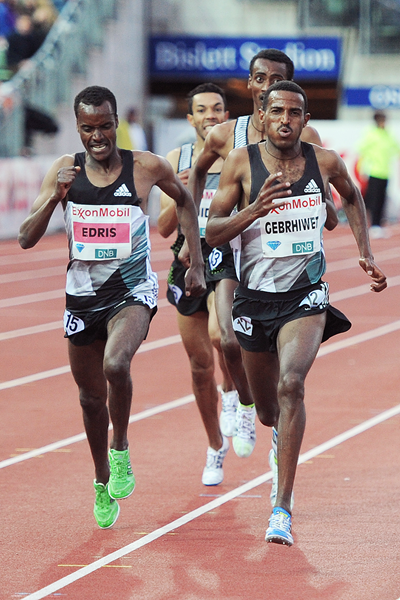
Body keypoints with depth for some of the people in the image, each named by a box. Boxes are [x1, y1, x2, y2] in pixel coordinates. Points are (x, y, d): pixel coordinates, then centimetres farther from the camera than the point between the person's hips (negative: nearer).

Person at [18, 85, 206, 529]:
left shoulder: (146, 167, -9)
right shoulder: (64, 169, -4)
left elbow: (184, 200, 12)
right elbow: (26, 239, -6)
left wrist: (196, 263, 8)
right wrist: (55, 197, -22)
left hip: (132, 291, -3)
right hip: (82, 294, 3)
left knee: (115, 365, -31)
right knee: (91, 395, 14)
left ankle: (120, 450, -6)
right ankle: (102, 480, 37)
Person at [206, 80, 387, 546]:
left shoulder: (324, 161, -2)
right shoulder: (241, 162, -6)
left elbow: (352, 198, 21)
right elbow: (211, 233, -8)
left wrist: (366, 255, 14)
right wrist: (254, 210, -24)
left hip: (305, 296, -1)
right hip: (255, 296, 1)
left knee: (291, 384, -26)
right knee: (268, 412, 15)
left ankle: (283, 507, -25)